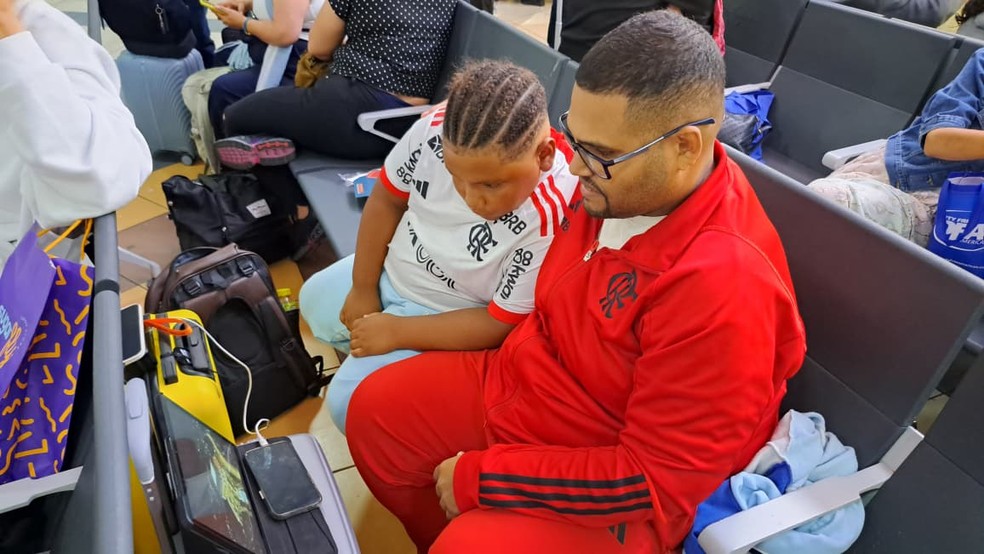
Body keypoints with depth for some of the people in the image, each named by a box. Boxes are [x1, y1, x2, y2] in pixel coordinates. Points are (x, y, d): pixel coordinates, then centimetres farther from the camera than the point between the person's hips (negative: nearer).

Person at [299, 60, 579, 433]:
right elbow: (386, 199, -5)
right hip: (390, 272, 7)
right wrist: (363, 289, -4)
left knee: (350, 403, -13)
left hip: (453, 322, -6)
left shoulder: (550, 218, -36)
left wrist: (396, 332, -22)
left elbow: (501, 325, -26)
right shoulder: (436, 129, -23)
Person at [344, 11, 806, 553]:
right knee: (373, 410, 7)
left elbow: (656, 482, -26)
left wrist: (480, 477, -23)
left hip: (616, 496, -6)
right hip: (522, 382, 7)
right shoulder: (620, 181, -12)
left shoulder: (725, 289, -33)